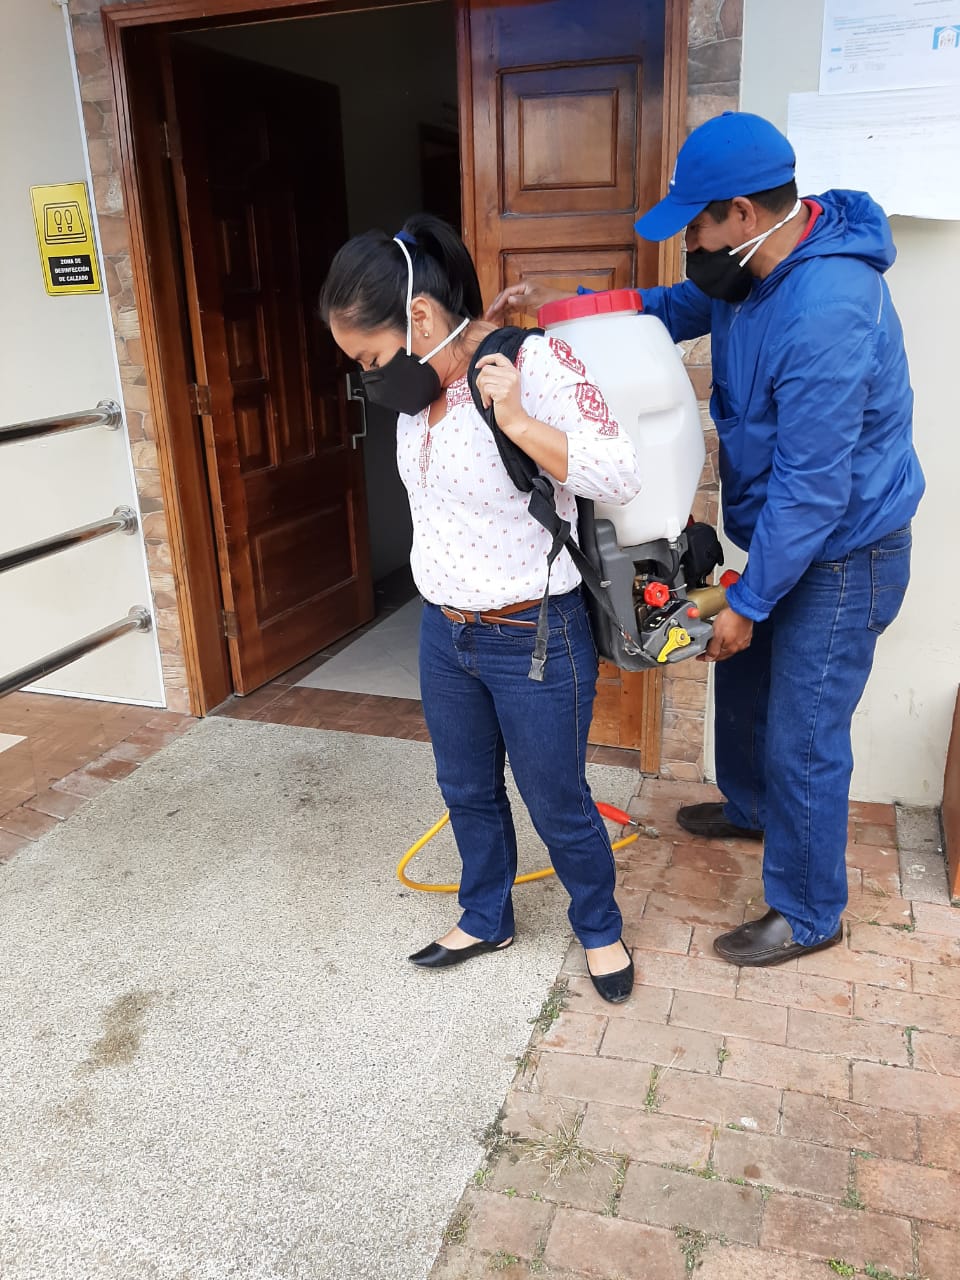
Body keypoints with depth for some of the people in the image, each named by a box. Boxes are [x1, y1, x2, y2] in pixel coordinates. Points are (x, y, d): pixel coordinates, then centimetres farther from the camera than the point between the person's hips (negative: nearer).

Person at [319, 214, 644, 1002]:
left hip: (536, 640, -7)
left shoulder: (535, 362, -20)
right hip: (444, 633, 7)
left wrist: (516, 420, -30)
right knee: (467, 791, 22)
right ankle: (486, 920, 46)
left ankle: (600, 929, 39)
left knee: (558, 806, 11)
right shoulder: (420, 384, 1)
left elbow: (622, 477, -24)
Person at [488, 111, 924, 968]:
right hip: (786, 536, 10)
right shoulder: (752, 268, -1)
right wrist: (558, 306, 0)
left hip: (842, 557, -9)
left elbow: (811, 489, -29)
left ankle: (809, 915, 23)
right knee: (742, 677, 25)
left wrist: (747, 603, -21)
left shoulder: (827, 312, -32)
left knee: (803, 741, 2)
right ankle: (750, 807, 52)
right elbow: (670, 310, 14)